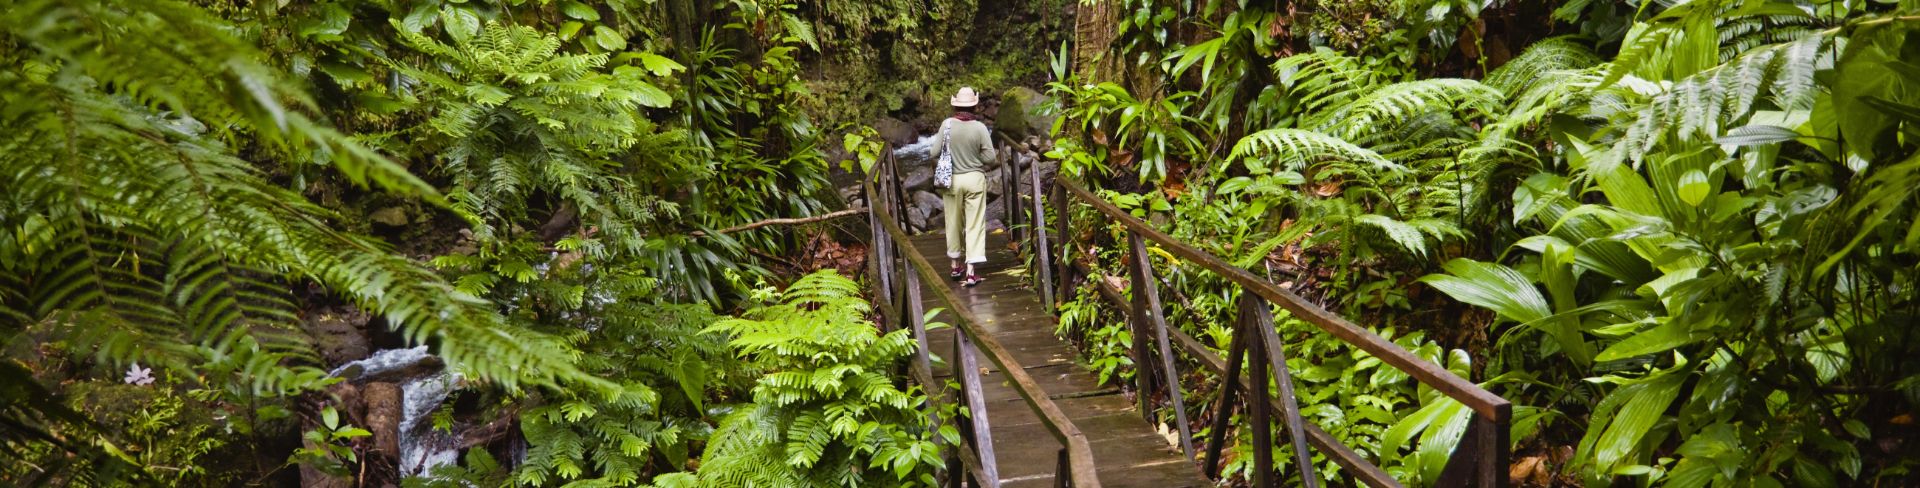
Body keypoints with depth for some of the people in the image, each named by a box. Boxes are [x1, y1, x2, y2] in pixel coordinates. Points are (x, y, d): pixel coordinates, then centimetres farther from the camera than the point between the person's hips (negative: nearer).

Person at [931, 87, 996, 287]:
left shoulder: (947, 124, -8)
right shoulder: (980, 127, -11)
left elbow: (935, 152, -6)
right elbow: (989, 157, -10)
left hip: (952, 179, 2)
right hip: (975, 179, -2)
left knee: (954, 224, 14)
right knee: (974, 225, 2)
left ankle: (955, 266, 27)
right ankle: (970, 272, -2)